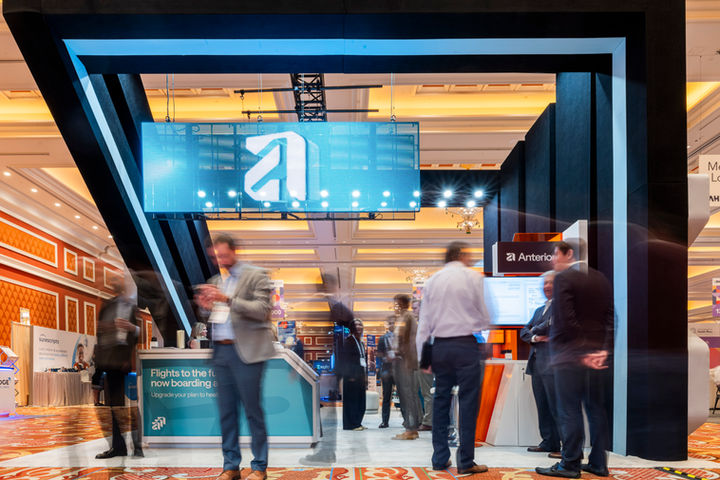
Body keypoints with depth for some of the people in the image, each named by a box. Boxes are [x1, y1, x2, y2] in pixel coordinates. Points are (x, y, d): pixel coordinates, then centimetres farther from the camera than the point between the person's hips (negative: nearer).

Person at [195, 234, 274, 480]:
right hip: (220, 351, 6)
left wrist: (228, 299, -20)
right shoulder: (215, 280, 17)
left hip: (245, 351, -6)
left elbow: (262, 310, -13)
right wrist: (206, 306, -2)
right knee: (226, 411, 8)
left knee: (252, 409, -1)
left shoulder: (255, 275, -2)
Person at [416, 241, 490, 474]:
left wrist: (423, 355, 10)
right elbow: (485, 315, -1)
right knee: (468, 402, -1)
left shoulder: (432, 280, 9)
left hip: (440, 346, 4)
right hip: (467, 344, -4)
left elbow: (424, 321, 8)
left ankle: (440, 458, 13)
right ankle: (466, 462, 0)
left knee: (440, 400, 10)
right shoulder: (473, 277, -2)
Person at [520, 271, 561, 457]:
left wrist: (534, 330, 5)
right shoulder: (540, 310, 25)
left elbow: (548, 325, -14)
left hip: (553, 365, -8)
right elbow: (524, 332, 20)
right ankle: (548, 442, 20)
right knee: (543, 407, 11)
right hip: (537, 365, 8)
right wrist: (535, 337, -2)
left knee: (557, 407, -9)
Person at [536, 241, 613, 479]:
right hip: (596, 355, 7)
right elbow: (610, 317, 6)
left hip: (570, 355, -7)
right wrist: (604, 350, 0)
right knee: (596, 408, 12)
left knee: (569, 411, 0)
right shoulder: (600, 279, 11)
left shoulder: (563, 278, -9)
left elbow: (567, 320, -17)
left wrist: (582, 352, -10)